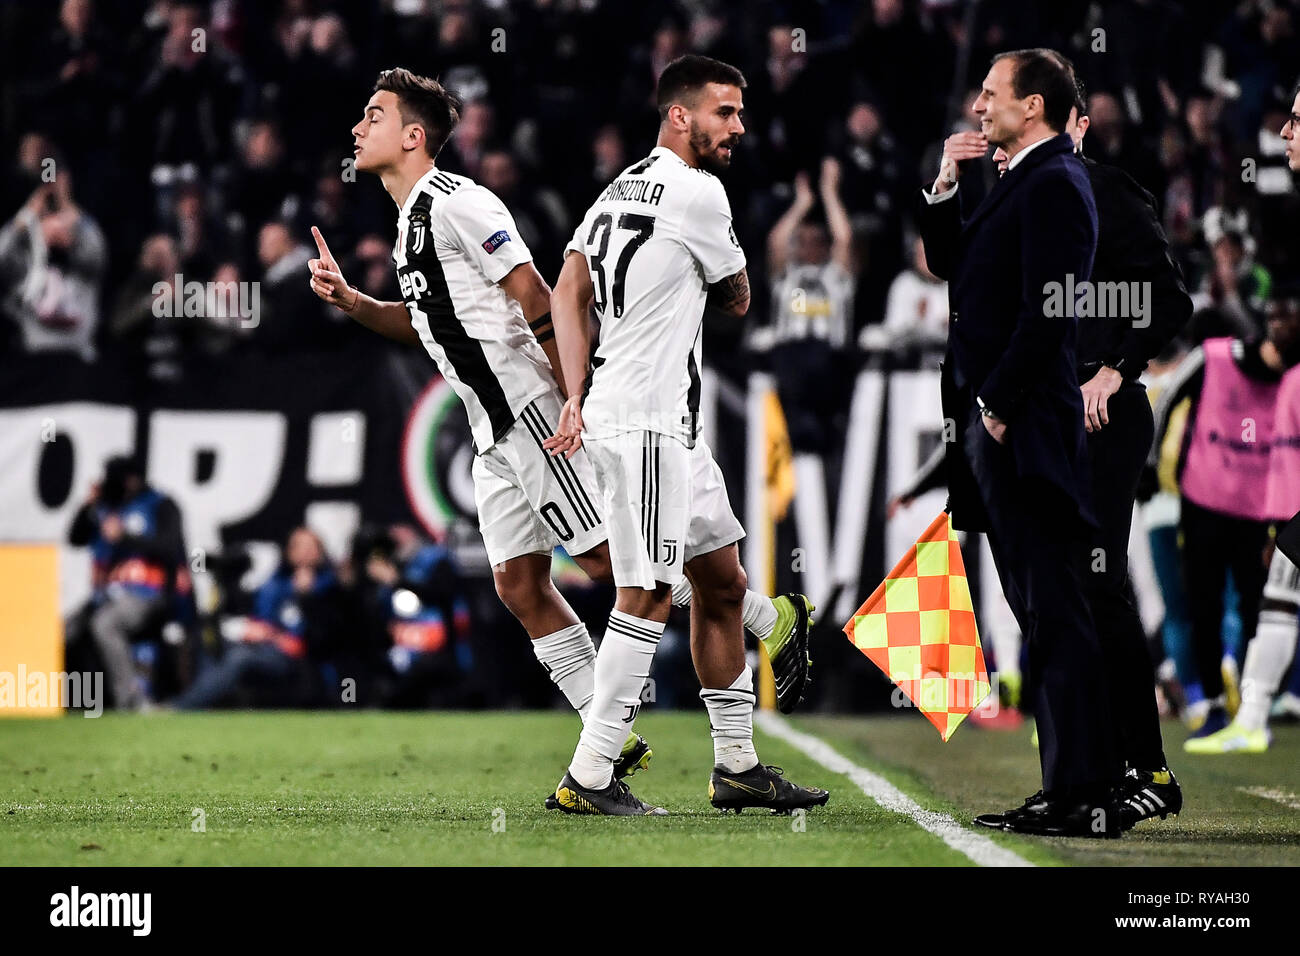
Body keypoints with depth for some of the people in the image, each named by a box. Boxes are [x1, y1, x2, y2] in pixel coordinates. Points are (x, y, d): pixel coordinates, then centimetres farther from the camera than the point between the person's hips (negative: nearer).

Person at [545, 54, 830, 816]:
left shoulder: (620, 190, 16)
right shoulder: (697, 192, -11)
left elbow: (568, 294, 9)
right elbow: (738, 300, 1)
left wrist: (577, 400, 3)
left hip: (669, 425, 10)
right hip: (647, 420, -10)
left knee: (723, 582, 15)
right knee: (648, 596, -10)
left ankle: (737, 765, 21)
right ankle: (589, 777, -10)